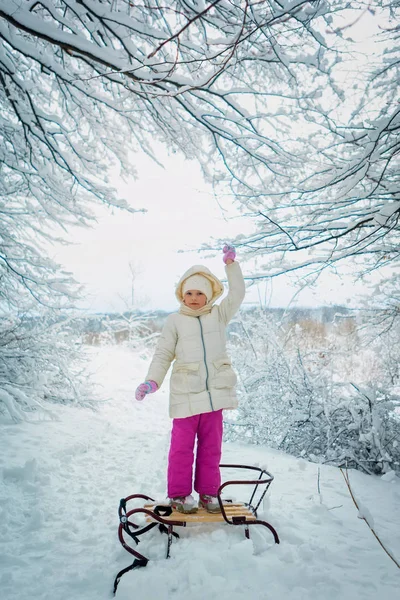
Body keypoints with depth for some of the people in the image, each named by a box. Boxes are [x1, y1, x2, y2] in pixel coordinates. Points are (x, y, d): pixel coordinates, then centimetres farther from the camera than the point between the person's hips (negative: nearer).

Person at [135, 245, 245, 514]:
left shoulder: (219, 315, 10)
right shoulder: (175, 321, 2)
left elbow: (237, 294, 2)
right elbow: (163, 355, 1)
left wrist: (231, 263, -4)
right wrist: (152, 381, -10)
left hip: (214, 392, 3)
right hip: (186, 393, -2)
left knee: (211, 445, 12)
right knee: (183, 445, 3)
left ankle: (208, 491, 26)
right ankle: (179, 494, 19)